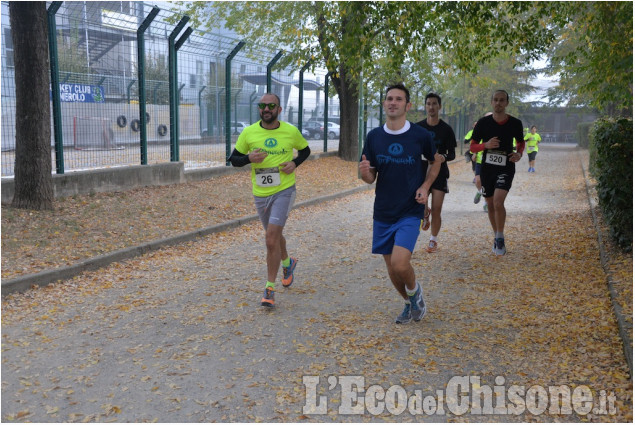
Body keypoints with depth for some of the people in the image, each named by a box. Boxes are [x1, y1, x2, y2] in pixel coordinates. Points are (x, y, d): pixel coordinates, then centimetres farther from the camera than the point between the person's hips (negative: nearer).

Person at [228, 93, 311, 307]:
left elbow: (305, 150, 14)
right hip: (260, 193, 3)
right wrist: (249, 158, -18)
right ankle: (287, 263, 53)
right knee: (274, 235, 21)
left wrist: (295, 163, -7)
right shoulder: (248, 133, -3)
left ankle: (270, 288, -5)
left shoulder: (291, 131, -4)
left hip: (284, 191, -3)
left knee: (271, 238, -15)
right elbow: (233, 159, 4)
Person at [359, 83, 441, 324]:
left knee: (400, 263, -19)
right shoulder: (374, 137, 0)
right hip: (383, 212, 3)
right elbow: (370, 178, 6)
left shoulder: (421, 135, -6)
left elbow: (435, 162, 12)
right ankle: (410, 304, 37)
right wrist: (365, 173, -19)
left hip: (410, 211, -3)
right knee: (391, 268, 10)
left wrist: (425, 187, -4)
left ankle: (415, 292, 15)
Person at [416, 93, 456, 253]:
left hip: (440, 172, -1)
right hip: (421, 172, 1)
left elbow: (452, 154, 3)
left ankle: (433, 240, 18)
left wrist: (444, 157, -18)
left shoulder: (446, 129, 1)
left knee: (436, 210, -2)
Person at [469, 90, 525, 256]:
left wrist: (519, 153, -5)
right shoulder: (483, 122, -3)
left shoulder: (515, 123, -2)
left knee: (498, 202, -20)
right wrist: (486, 145, -19)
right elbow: (472, 147, 2)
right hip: (487, 167, 2)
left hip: (506, 168, -2)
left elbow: (521, 142, 16)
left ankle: (500, 238, -1)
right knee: (490, 205, 11)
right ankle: (496, 237, 31)